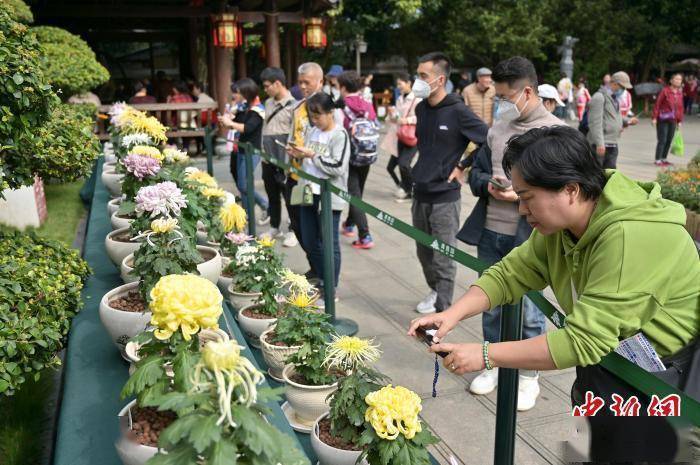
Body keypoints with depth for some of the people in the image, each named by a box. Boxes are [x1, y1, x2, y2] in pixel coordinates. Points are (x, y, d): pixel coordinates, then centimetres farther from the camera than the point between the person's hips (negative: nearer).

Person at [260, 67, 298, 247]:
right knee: (272, 196, 16)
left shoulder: (292, 105, -11)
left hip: (284, 161, -7)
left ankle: (293, 231, 14)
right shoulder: (268, 103, 11)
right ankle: (275, 227, 30)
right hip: (268, 159, 7)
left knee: (289, 196, 2)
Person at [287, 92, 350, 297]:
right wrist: (298, 155, -1)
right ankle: (319, 279, 32)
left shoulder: (339, 135, -10)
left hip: (329, 196, -7)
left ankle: (330, 288, 13)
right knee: (309, 242, 15)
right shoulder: (312, 131, 12)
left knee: (329, 244, 2)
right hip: (309, 193, 8)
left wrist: (312, 155, -18)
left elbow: (337, 167, -19)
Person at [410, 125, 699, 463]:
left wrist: (485, 356, -30)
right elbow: (509, 274, -6)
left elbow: (582, 342, -34)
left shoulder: (629, 239, -35)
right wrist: (453, 314, -21)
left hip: (670, 376, -7)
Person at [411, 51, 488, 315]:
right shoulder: (421, 108, 7)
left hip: (444, 197, -7)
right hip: (420, 193, 7)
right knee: (424, 253, 18)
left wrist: (463, 167, -10)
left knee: (443, 258, 1)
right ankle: (436, 292, 38)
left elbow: (489, 141, -13)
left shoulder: (457, 111, -13)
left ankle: (442, 309, 12)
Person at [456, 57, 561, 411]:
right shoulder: (498, 127, 10)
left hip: (529, 237, -5)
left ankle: (529, 376, 27)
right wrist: (488, 184, -6)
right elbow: (476, 171, 15)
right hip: (490, 232, 5)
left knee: (528, 311, 7)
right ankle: (494, 365, 36)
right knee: (491, 305, 17)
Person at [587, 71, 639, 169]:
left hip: (612, 145, 10)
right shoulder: (599, 97, -12)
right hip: (600, 146, -9)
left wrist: (628, 121, 10)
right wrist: (599, 143, -25)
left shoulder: (614, 98, 18)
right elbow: (595, 123, -19)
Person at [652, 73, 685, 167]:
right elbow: (657, 104, -9)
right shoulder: (665, 91, -9)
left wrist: (680, 121, 12)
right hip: (663, 120, -6)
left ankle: (664, 159, 18)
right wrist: (654, 117, -13)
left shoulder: (680, 93, 8)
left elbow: (680, 108, 13)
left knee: (669, 140, 8)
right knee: (662, 140, -6)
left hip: (673, 120, 6)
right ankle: (657, 160, -1)